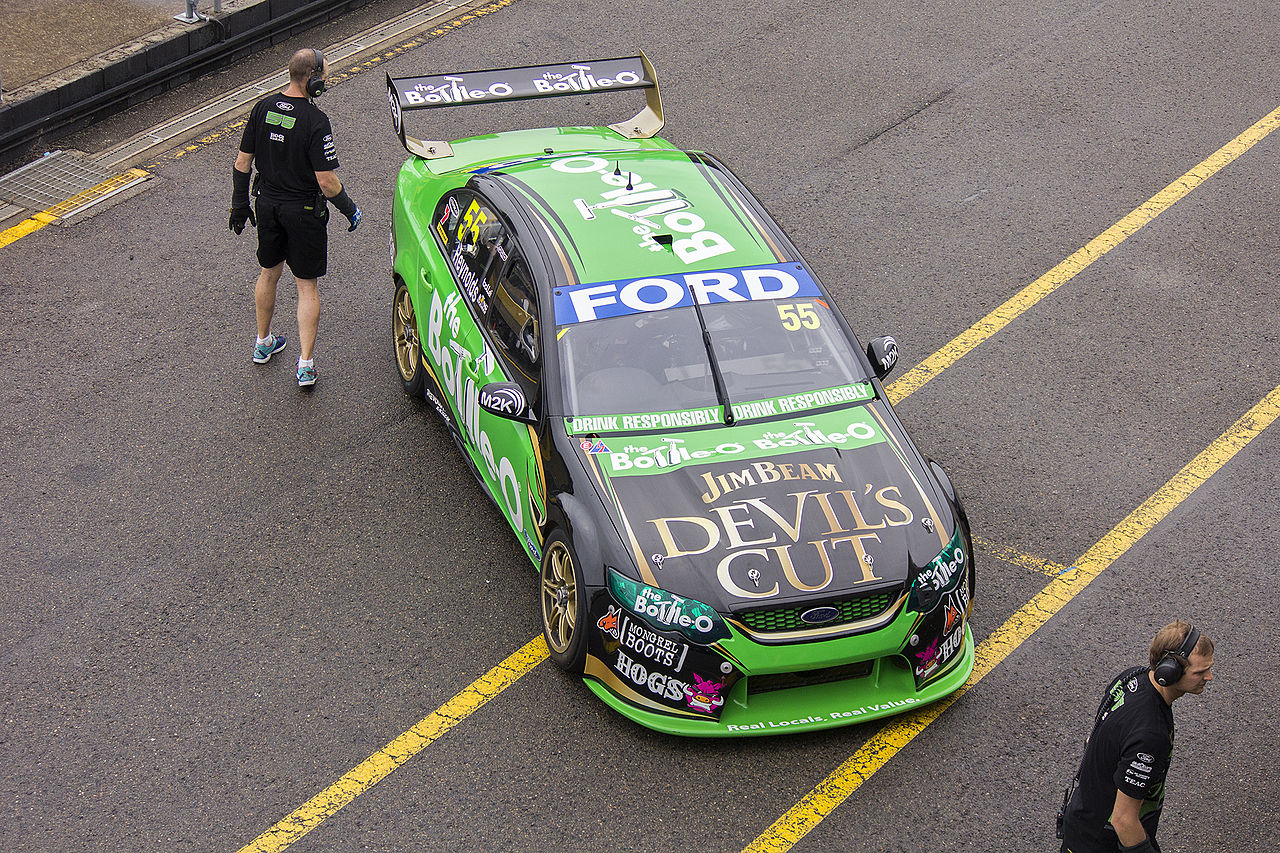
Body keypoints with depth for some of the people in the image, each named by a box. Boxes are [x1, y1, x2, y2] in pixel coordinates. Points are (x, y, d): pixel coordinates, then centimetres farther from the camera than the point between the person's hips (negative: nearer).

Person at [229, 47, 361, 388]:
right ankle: (305, 364, 5)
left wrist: (239, 204, 13)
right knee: (307, 286, 6)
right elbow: (326, 182, -22)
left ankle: (263, 342, 41)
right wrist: (350, 209, -6)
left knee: (269, 272, 24)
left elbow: (242, 163, 1)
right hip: (303, 210, -5)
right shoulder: (315, 121, -24)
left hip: (267, 204, 5)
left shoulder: (263, 108, -6)